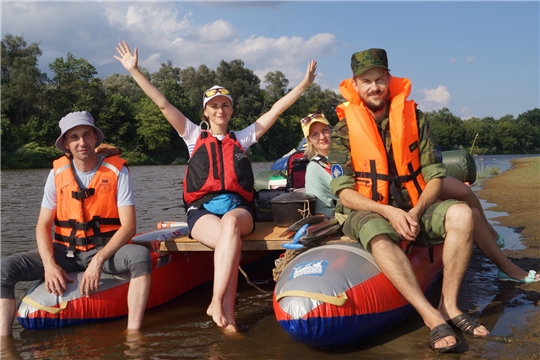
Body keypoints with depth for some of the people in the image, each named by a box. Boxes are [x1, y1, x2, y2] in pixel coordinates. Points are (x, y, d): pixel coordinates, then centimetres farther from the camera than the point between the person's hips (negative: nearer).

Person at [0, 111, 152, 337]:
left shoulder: (117, 171, -6)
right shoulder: (58, 174, 2)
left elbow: (128, 226, -12)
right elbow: (43, 226, 2)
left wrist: (98, 261, -24)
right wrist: (50, 265, -16)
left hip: (105, 249, -2)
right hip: (64, 251, 3)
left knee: (140, 256, -35)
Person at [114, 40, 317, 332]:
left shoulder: (241, 139, 22)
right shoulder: (195, 136, 19)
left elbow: (275, 110, 20)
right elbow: (163, 104, 12)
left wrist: (304, 83, 17)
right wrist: (134, 71, 7)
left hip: (238, 208, 1)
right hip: (202, 210, -1)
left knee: (230, 225, -37)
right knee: (231, 240, -35)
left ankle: (217, 303, -40)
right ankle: (228, 316, -38)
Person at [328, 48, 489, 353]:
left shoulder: (414, 118, 4)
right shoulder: (344, 131, -2)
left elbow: (435, 176, 1)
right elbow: (344, 192, -8)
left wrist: (416, 212, -17)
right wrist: (389, 212, -22)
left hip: (414, 207, 3)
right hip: (367, 212, -3)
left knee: (461, 214, -25)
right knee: (378, 235, -38)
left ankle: (449, 305, -21)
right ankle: (433, 317, -40)